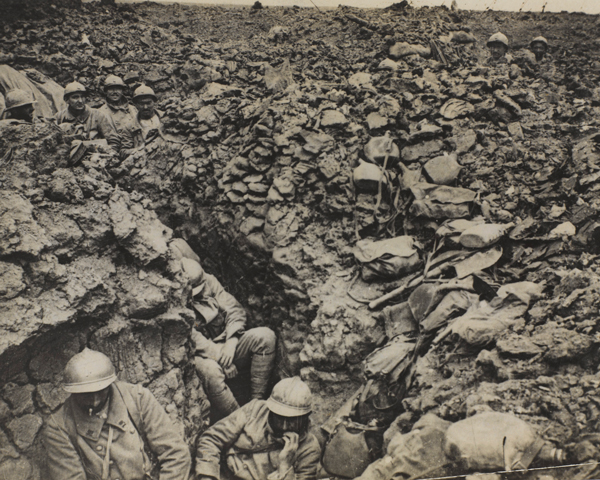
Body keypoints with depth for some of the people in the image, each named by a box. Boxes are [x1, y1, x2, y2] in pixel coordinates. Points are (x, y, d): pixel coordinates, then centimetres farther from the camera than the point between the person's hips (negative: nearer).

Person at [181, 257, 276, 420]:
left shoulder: (209, 281, 4)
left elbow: (234, 310, 4)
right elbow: (191, 337, -19)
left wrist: (231, 341, -10)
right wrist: (219, 353, -24)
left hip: (227, 346, 6)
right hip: (203, 356, -5)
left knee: (265, 336, -17)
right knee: (210, 370, -40)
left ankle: (257, 400, -15)